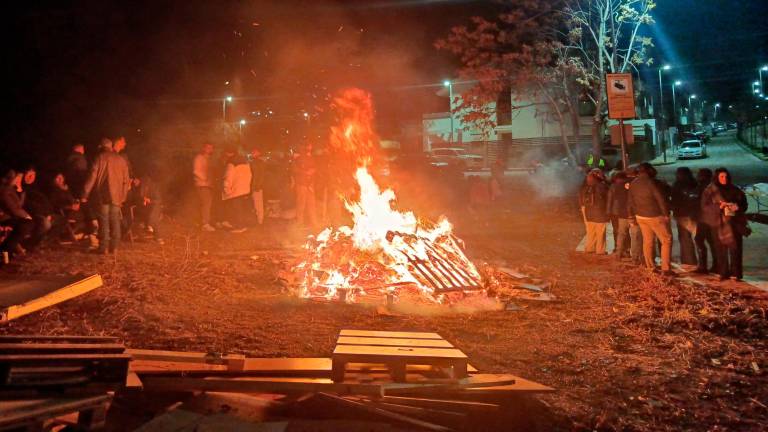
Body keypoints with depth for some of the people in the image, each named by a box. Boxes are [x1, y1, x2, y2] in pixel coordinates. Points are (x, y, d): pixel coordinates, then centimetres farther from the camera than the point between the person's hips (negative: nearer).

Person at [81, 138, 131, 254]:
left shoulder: (100, 158, -3)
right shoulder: (121, 159, 10)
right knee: (115, 220, 9)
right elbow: (126, 180, 12)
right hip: (116, 196, 4)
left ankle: (104, 247, -1)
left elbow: (92, 177, -9)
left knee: (104, 220, -1)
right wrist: (123, 196, 19)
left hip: (103, 194, -4)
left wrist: (85, 195, -5)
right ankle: (114, 246, 10)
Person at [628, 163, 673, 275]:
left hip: (640, 216, 7)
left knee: (647, 241, 14)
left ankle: (650, 267, 16)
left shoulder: (633, 184, 4)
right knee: (666, 241, 1)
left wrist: (633, 215, 19)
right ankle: (666, 269, -3)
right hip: (655, 216, -7)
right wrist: (666, 214, -9)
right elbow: (661, 199, -17)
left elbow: (631, 202, 11)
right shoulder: (651, 182, -18)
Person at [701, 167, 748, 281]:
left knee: (735, 248, -4)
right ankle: (723, 273, 10)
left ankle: (736, 273, 3)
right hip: (719, 224, -1)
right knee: (721, 249, 1)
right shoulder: (710, 191, 1)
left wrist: (738, 206, -12)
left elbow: (744, 203, 11)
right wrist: (719, 206, -20)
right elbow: (705, 206, -4)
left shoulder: (734, 189, 6)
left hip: (734, 222, 1)